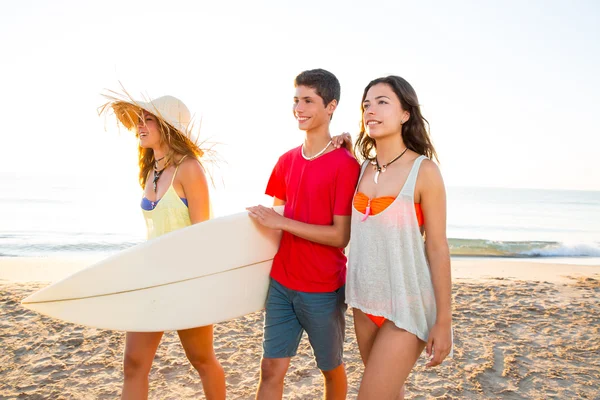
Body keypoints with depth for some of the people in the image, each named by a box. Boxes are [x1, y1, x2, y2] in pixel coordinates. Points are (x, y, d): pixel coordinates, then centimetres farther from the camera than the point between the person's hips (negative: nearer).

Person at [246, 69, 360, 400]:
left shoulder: (345, 165, -13)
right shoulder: (287, 161, 6)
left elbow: (340, 236, -16)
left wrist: (280, 222, -18)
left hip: (324, 290, -5)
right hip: (281, 283, 5)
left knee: (330, 368, 16)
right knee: (271, 368, 5)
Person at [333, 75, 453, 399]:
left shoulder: (424, 170, -12)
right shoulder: (363, 168, 3)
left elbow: (437, 247, -11)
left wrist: (444, 321, -11)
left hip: (407, 305, -5)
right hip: (365, 301, 6)